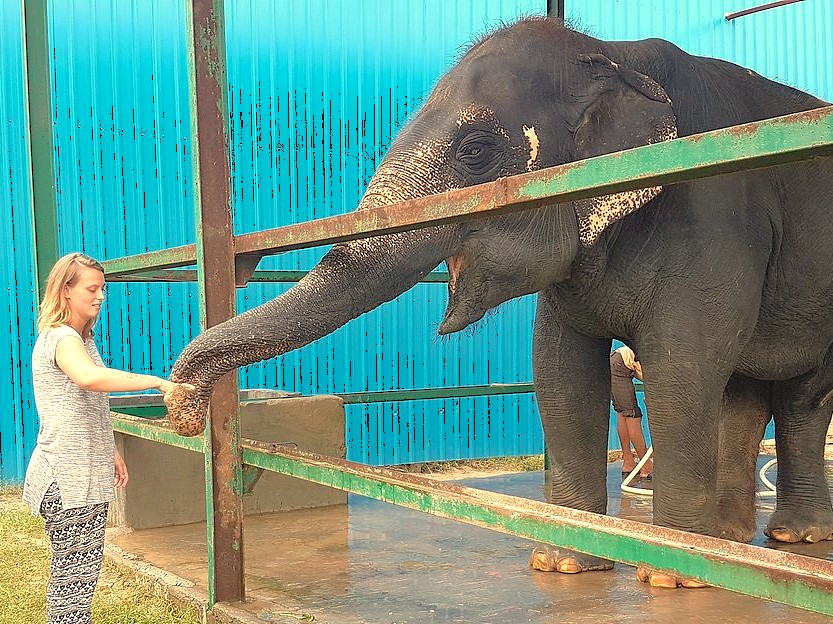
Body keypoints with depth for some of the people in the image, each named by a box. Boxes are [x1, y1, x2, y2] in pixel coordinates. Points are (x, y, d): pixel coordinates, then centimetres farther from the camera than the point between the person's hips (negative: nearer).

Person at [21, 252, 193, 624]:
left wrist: (110, 454, 24)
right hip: (66, 480, -10)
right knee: (74, 576, -5)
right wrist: (158, 382, -40)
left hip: (86, 474, 10)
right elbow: (90, 378, -40)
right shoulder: (60, 338, -17)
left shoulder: (81, 338, 16)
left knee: (83, 570, 14)